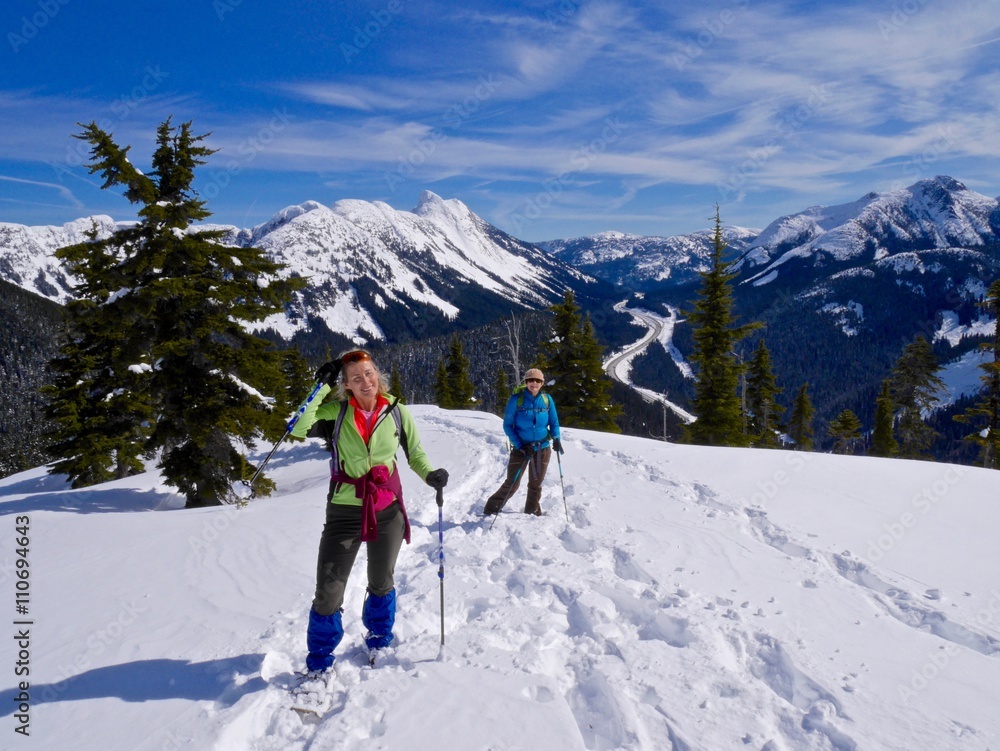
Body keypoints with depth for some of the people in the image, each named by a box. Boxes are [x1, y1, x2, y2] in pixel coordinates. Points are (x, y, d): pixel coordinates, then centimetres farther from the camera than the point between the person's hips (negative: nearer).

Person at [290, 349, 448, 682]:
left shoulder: (396, 412, -3)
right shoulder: (336, 412, -6)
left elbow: (415, 454, 7)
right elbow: (299, 429, -21)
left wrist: (430, 475, -12)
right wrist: (322, 387, -19)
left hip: (388, 511, 2)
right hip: (344, 512, -1)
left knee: (381, 583, 21)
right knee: (328, 592, -2)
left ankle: (379, 640, 48)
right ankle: (319, 664, 21)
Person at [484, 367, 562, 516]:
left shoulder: (547, 399, -1)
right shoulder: (516, 399, -10)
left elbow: (554, 422, 8)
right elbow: (507, 425, -6)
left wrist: (556, 438, -11)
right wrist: (520, 445, -15)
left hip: (542, 448, 3)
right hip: (521, 448, -3)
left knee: (536, 484, 14)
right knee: (512, 484, -3)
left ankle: (532, 512, 33)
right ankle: (491, 509, 15)